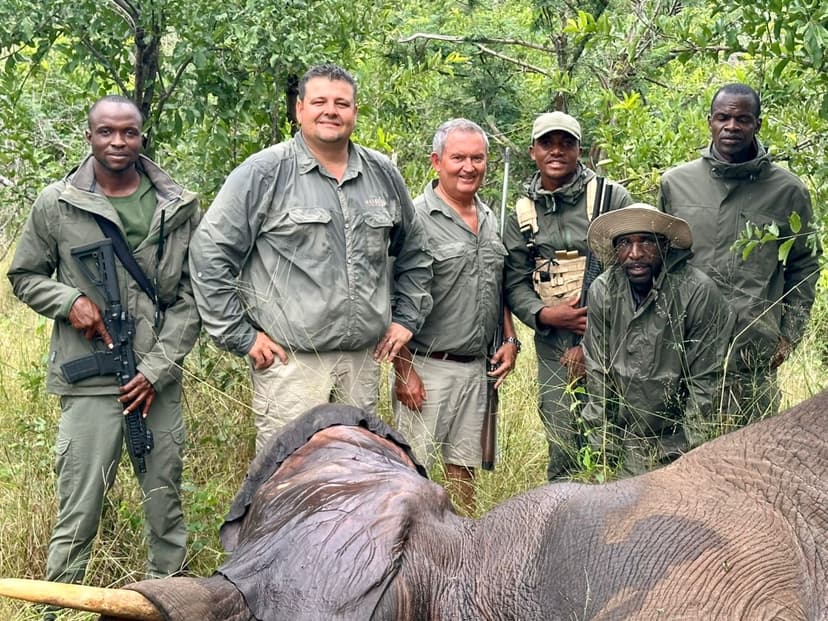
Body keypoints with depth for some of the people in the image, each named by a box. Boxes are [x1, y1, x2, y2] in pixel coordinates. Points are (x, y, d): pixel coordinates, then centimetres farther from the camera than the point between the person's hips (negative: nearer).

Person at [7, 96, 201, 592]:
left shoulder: (180, 207, 2)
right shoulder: (57, 205, -1)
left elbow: (194, 295, 3)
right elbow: (25, 276, 11)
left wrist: (158, 368, -5)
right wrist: (69, 300, -10)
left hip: (160, 381, 2)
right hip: (90, 383, -2)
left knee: (167, 508, 11)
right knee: (80, 512, -2)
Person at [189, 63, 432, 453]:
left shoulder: (383, 175, 12)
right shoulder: (264, 173, -5)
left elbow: (413, 252, 25)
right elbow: (210, 252, -6)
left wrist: (407, 318, 15)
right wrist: (239, 335, -7)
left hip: (363, 359, 5)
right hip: (290, 361, -5)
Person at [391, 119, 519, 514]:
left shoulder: (491, 220, 13)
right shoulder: (416, 218, -11)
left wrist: (510, 340, 12)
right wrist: (404, 370, -17)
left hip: (477, 367, 7)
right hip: (426, 366, -7)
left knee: (464, 467, 14)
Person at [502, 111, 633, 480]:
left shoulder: (610, 197, 0)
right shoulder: (522, 214, 12)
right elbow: (515, 283, 12)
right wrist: (545, 315, -10)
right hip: (553, 348, 3)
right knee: (562, 449, 2)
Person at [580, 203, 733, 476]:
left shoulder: (698, 292, -18)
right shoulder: (602, 291, -8)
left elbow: (704, 379, -12)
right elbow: (597, 372, 0)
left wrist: (689, 451, -11)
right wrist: (602, 444, 0)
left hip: (678, 433, -2)